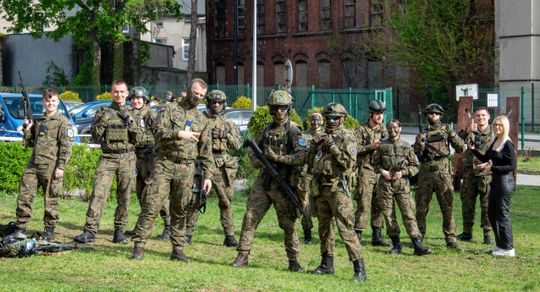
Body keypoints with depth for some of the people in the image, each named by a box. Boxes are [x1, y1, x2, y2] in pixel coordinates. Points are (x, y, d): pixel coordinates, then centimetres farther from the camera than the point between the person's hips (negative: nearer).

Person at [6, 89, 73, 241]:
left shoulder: (63, 121, -2)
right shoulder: (38, 121, 18)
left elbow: (66, 146, -8)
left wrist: (61, 166, -14)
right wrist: (27, 130, 8)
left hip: (51, 167, -6)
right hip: (33, 165, 6)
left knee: (51, 200, 1)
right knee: (24, 196, 2)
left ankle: (49, 229, 10)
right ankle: (20, 227, 10)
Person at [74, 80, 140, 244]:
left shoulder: (131, 113, 9)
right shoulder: (103, 112, 8)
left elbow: (138, 138, 2)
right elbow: (95, 136, 5)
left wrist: (129, 120, -10)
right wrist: (102, 121, -10)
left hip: (127, 158, 1)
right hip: (108, 158, -1)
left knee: (124, 197, 2)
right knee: (98, 193, -12)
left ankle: (119, 231, 11)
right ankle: (90, 231, -15)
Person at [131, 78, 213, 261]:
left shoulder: (202, 120, 14)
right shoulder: (170, 109, 5)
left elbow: (206, 151, 14)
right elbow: (158, 132, -9)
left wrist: (208, 175, 6)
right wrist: (178, 133, -24)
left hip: (186, 170, 3)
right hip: (164, 164, -3)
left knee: (180, 211, 7)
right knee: (151, 206, -7)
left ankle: (178, 249, 13)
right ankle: (139, 246, -5)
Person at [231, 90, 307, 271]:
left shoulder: (293, 131, -6)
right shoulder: (267, 129, 12)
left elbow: (302, 157, -17)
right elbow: (253, 149, 20)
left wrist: (278, 158, -19)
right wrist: (258, 161, -1)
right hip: (263, 181, 5)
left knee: (287, 223, 2)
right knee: (250, 217, -2)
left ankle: (293, 261, 14)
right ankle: (243, 256, 2)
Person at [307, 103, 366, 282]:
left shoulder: (348, 137, -4)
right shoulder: (322, 136, 16)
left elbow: (348, 162, -15)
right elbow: (310, 162, 16)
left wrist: (333, 146, -17)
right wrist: (313, 145, 1)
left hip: (338, 188, -7)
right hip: (320, 188, 7)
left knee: (346, 228, -13)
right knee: (324, 227, 14)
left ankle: (359, 269, -14)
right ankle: (327, 264, 25)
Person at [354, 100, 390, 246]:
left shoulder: (383, 129, 15)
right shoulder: (361, 130, -2)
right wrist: (371, 146, -18)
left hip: (381, 171, 6)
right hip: (366, 170, -6)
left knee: (379, 206, 7)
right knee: (364, 205, -9)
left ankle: (376, 237, 13)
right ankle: (357, 235, -7)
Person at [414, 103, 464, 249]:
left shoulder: (446, 129, 8)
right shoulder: (422, 133, 12)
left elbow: (460, 148, 2)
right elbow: (417, 152, 4)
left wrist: (452, 136, -14)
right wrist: (421, 142, -13)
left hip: (443, 173, -1)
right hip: (426, 173, 2)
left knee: (448, 207, -3)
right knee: (421, 207, 6)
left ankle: (450, 238, 1)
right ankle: (419, 237, 15)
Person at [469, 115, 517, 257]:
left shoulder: (508, 144, -14)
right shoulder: (495, 142, 11)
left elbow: (512, 166, -16)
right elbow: (485, 158, 19)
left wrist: (492, 168, -21)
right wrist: (473, 149, 4)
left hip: (505, 181, -9)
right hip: (495, 181, 9)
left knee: (502, 213, -4)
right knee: (491, 213, 13)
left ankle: (508, 248, 3)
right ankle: (500, 244, 23)